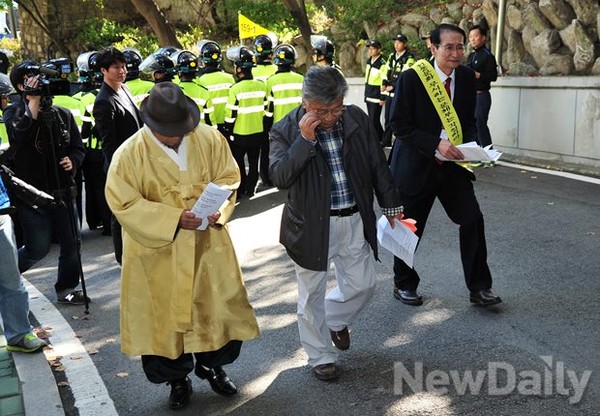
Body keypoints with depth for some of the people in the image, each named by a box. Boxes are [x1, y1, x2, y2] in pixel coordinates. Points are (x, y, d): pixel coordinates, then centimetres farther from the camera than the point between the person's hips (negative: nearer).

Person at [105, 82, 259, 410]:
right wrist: (174, 219, -25)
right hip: (158, 251, -2)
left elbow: (229, 177, 2)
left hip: (208, 243, 2)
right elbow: (124, 204, -15)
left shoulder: (209, 138, -8)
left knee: (219, 306, 13)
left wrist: (219, 207, -19)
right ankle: (177, 380, 33)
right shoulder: (129, 154, -15)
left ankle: (212, 366, 39)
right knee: (165, 315, 10)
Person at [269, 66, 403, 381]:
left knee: (363, 284, 14)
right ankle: (320, 356, 29)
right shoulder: (286, 131, -12)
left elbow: (378, 166, 7)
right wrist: (304, 140, -29)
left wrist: (391, 205, 10)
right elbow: (279, 177, -24)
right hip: (312, 225, -3)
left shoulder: (357, 119, -2)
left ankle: (334, 320, 45)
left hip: (354, 220, 4)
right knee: (312, 294, 9)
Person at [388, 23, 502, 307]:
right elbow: (400, 124, -14)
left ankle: (479, 288, 10)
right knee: (410, 228, 8)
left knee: (472, 219, -5)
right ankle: (403, 284, 30)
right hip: (417, 164, -4)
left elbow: (468, 121, 9)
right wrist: (436, 144, -23)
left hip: (453, 164, 4)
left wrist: (471, 147, -11)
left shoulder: (467, 77, 1)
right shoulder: (412, 77, -14)